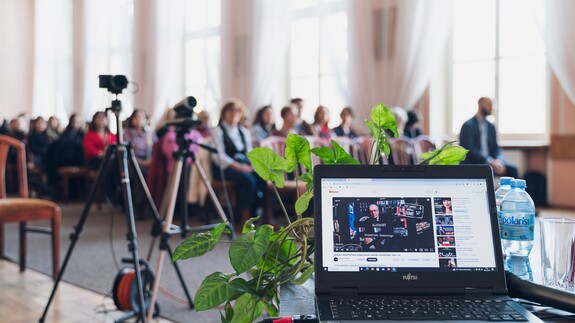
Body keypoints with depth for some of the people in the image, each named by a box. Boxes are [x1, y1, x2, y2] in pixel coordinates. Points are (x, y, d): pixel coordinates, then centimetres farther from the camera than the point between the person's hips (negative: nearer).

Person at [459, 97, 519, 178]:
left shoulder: (491, 126, 17)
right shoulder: (468, 125, -5)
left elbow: (495, 147, 13)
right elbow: (470, 150, -15)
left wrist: (499, 161, -10)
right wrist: (490, 162, -23)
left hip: (489, 161, 7)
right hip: (472, 164, -7)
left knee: (512, 169, -14)